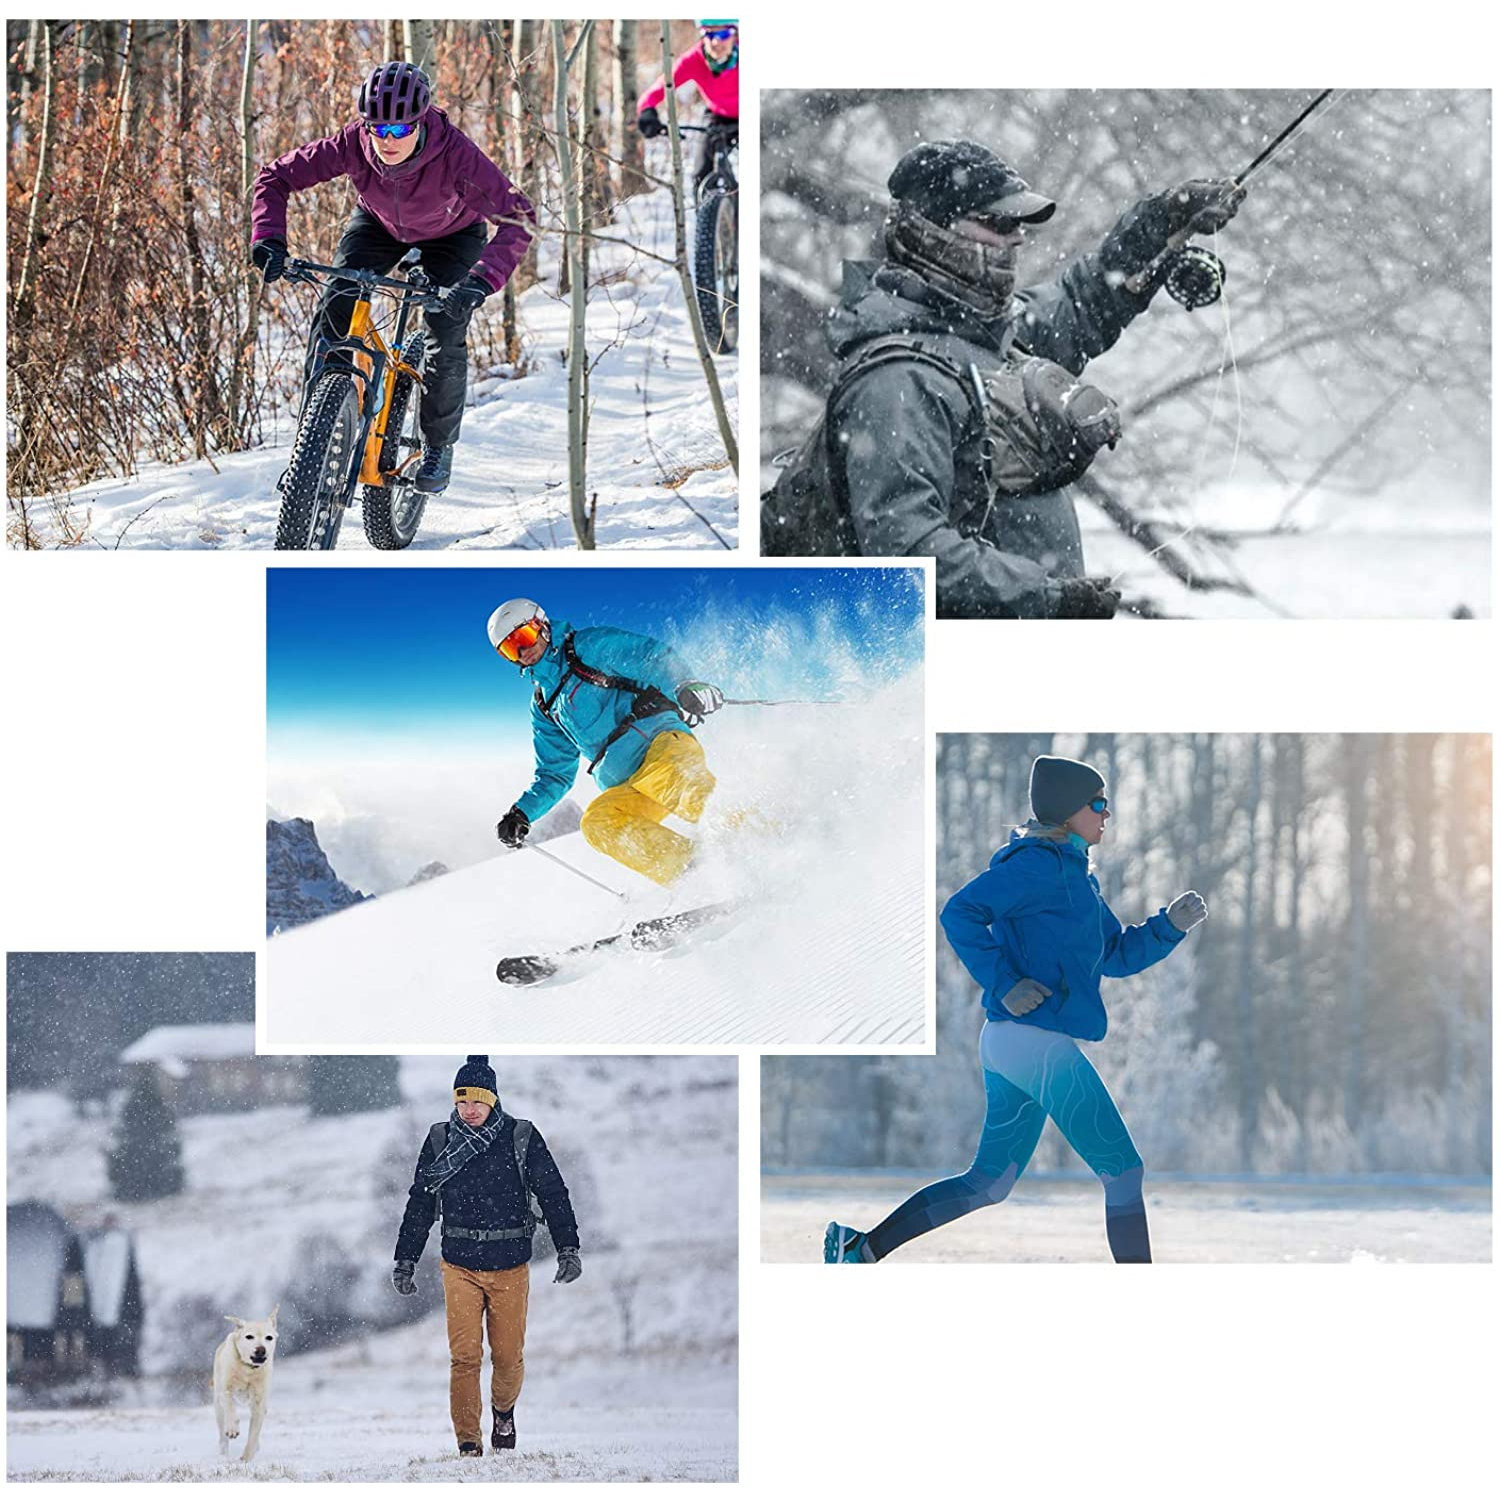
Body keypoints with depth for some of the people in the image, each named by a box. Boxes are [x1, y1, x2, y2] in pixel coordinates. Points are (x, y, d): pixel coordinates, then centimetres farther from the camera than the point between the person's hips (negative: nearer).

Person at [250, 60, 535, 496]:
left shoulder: (454, 153, -40)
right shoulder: (353, 144, -34)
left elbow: (517, 217, -43)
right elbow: (275, 177, -24)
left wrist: (481, 281, -56)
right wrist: (268, 239, -40)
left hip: (451, 234, -2)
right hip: (379, 224, 2)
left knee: (446, 337, -15)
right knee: (333, 307, -17)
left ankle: (438, 445, 9)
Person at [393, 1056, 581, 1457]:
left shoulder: (522, 1138, -2)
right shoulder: (440, 1141, 2)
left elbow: (553, 1194, 1)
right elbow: (419, 1205, 10)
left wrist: (568, 1249, -7)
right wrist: (405, 1261, 8)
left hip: (511, 1266, 0)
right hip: (460, 1265, 0)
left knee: (509, 1356, 5)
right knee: (464, 1357, -8)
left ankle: (503, 1410, 36)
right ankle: (468, 1443, -4)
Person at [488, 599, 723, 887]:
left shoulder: (591, 647, 8)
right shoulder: (544, 707, 25)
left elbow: (656, 657, -1)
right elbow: (555, 776, 29)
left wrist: (687, 687, -21)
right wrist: (521, 814, 13)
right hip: (627, 789, 5)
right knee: (597, 823, -27)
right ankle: (695, 871, -37)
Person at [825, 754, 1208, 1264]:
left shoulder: (1074, 875, 20)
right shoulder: (1041, 863, -11)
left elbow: (1116, 956, 23)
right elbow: (960, 913, -19)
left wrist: (1171, 925, 9)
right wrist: (1004, 984, -21)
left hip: (1006, 1044, 10)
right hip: (1038, 1042, -10)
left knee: (988, 1183, 14)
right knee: (1124, 1173, -4)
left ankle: (861, 1248, 12)